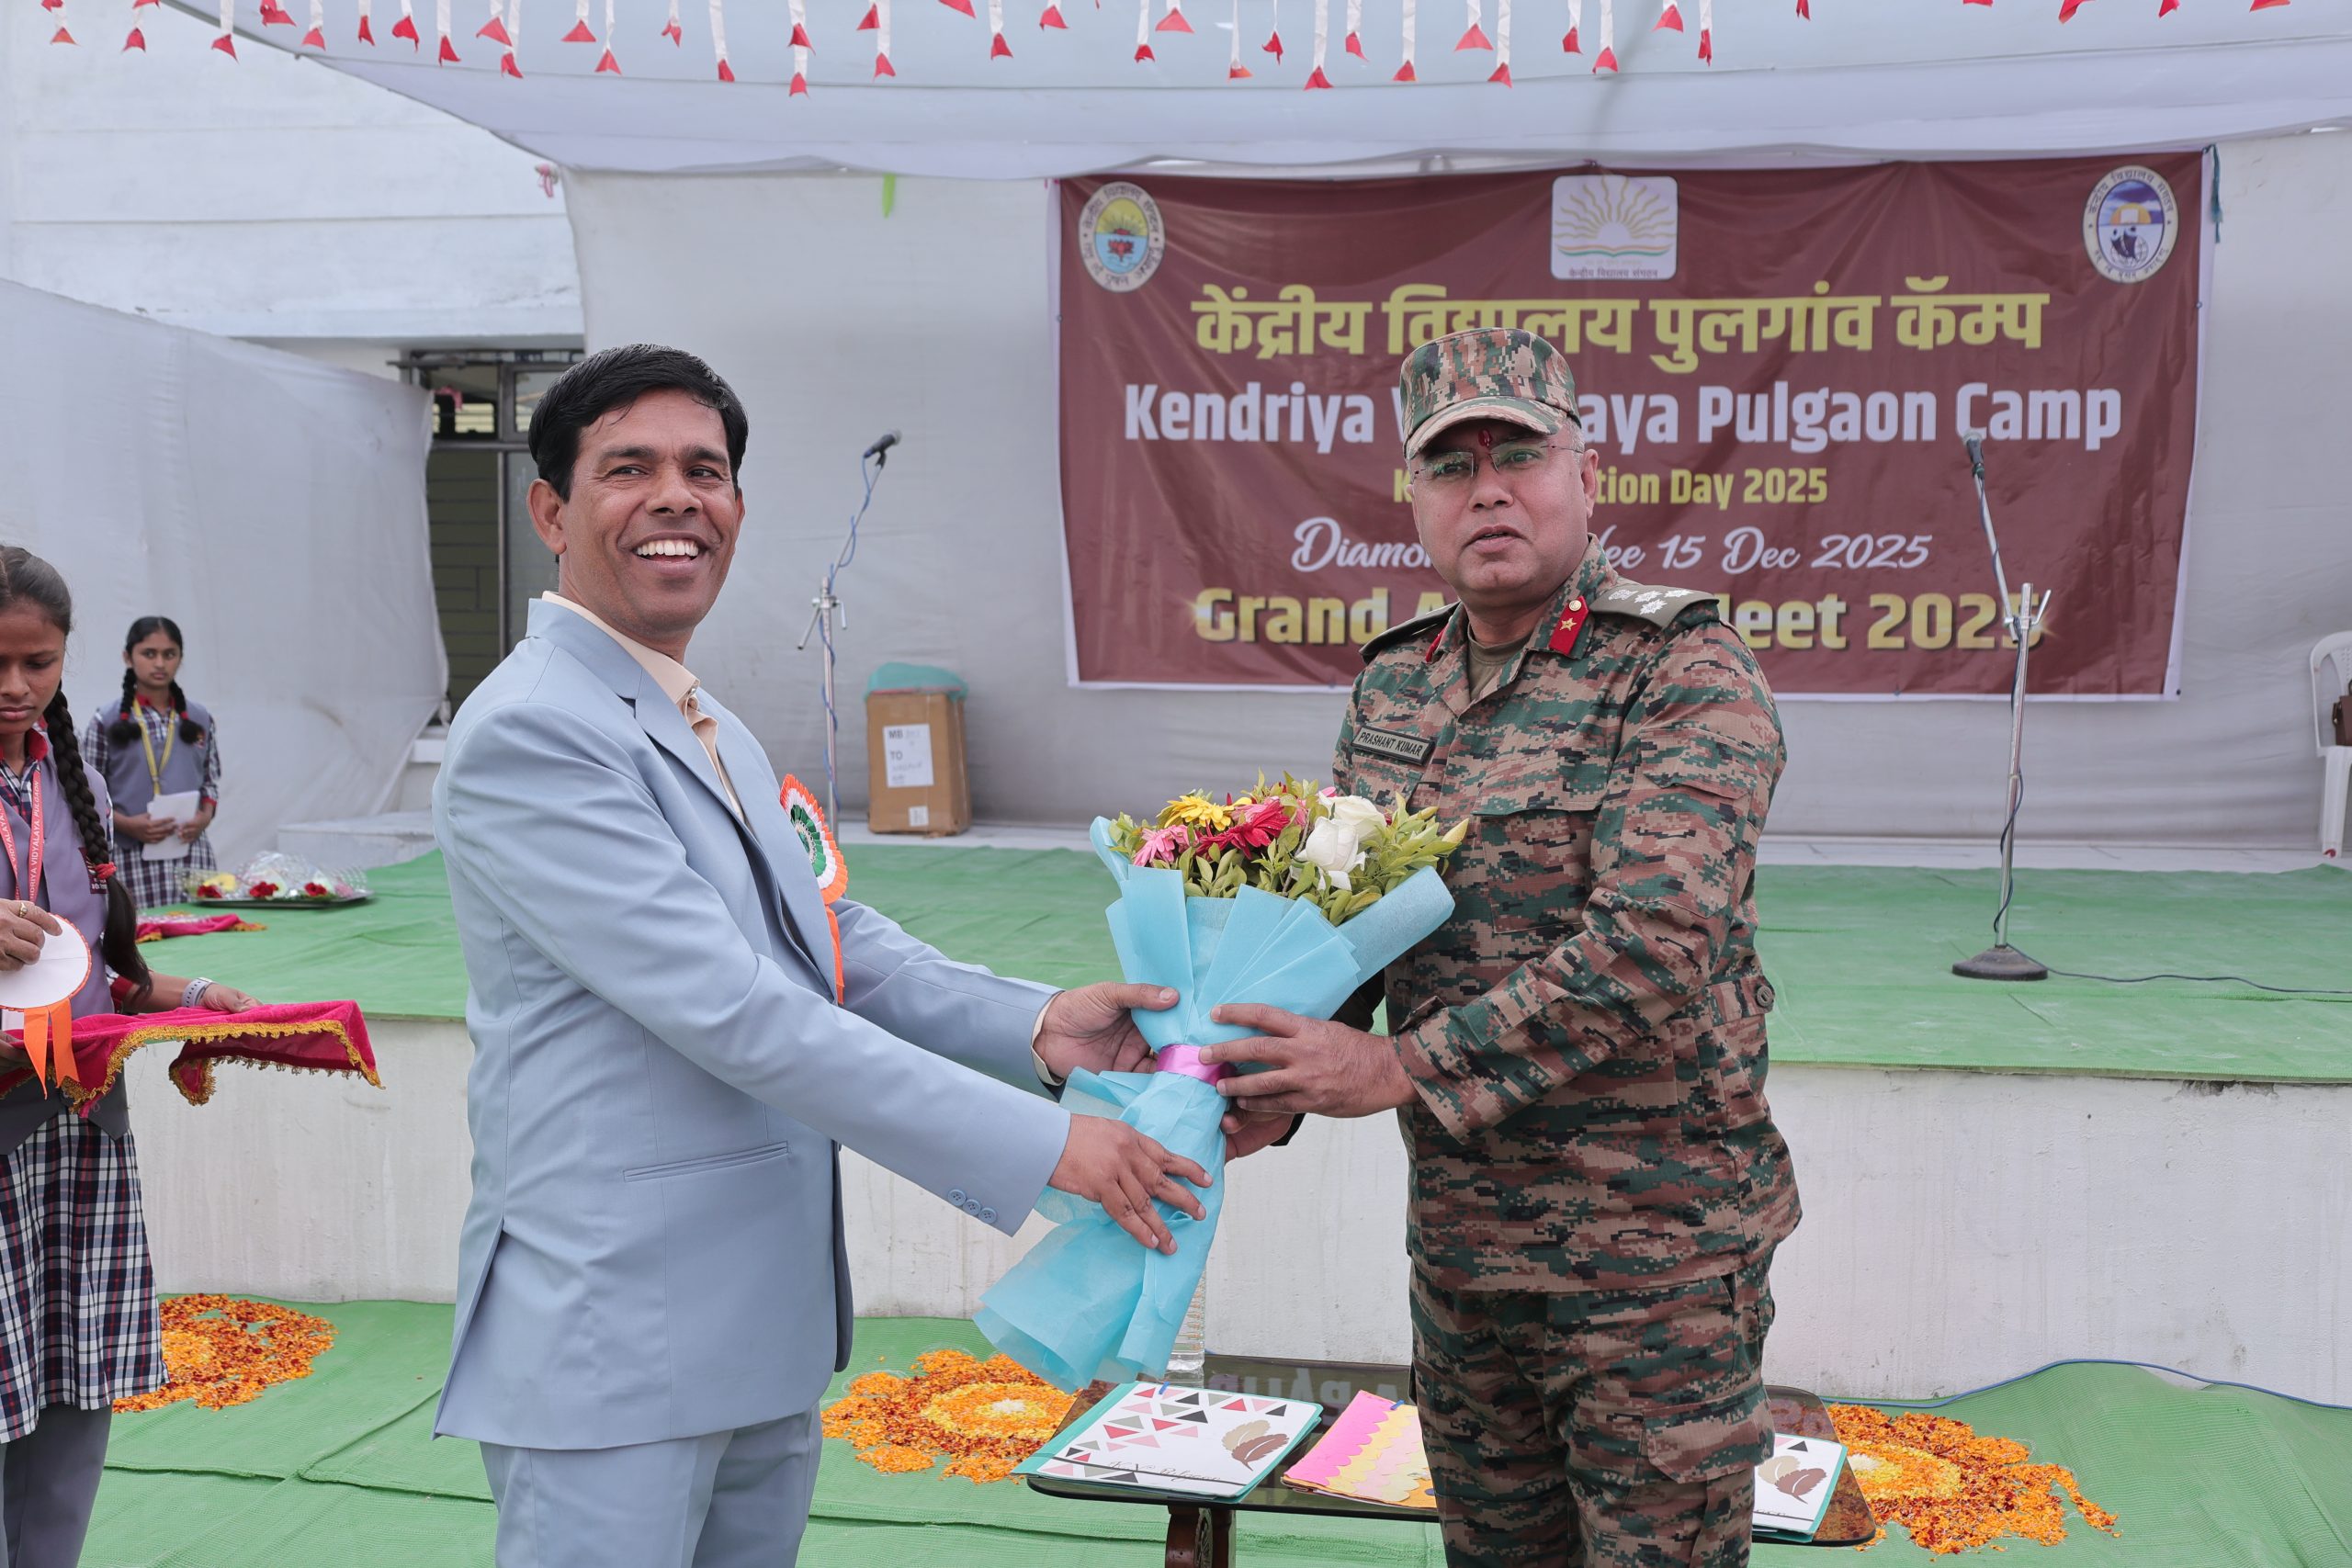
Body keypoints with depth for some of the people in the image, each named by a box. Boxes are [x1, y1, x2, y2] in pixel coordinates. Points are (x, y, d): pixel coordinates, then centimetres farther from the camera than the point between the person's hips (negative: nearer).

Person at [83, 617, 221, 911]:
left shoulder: (200, 719, 10)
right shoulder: (107, 722, 1)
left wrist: (204, 817, -4)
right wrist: (126, 824, -14)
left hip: (193, 855, 3)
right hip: (134, 858, -2)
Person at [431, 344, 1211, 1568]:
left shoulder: (712, 730, 14)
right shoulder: (528, 733, -17)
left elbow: (834, 942, 9)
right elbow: (728, 1008, -24)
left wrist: (1036, 1024, -10)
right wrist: (1045, 1143, -23)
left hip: (760, 1327, 9)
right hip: (611, 1342, -9)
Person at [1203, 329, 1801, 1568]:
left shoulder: (1684, 677, -14)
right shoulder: (1391, 689, 7)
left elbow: (1648, 950, -25)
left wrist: (1400, 1069, -24)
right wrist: (1270, 1093, -6)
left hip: (1652, 1244, -6)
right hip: (1458, 1231, 6)